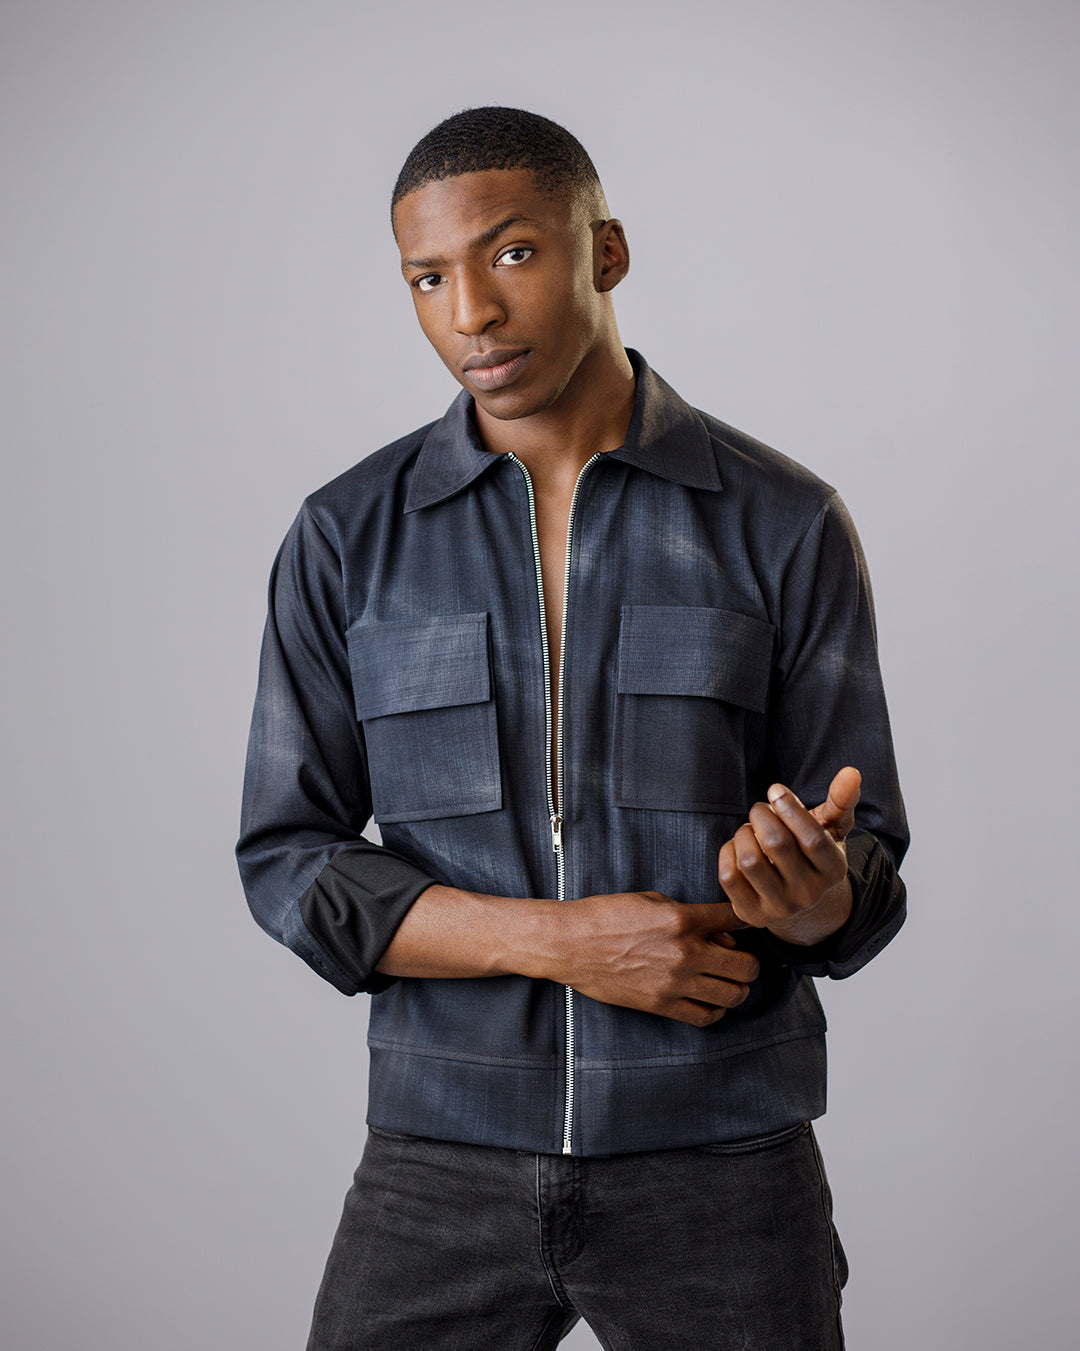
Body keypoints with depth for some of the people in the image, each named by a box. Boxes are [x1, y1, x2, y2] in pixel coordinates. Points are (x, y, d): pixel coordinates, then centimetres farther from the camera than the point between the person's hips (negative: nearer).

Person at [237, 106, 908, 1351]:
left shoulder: (785, 527, -3)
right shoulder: (346, 539, 0)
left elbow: (866, 870, 0)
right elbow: (288, 864, -1)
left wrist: (812, 897, -25)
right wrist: (556, 939, -15)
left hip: (719, 1165, 0)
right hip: (441, 1159, 1)